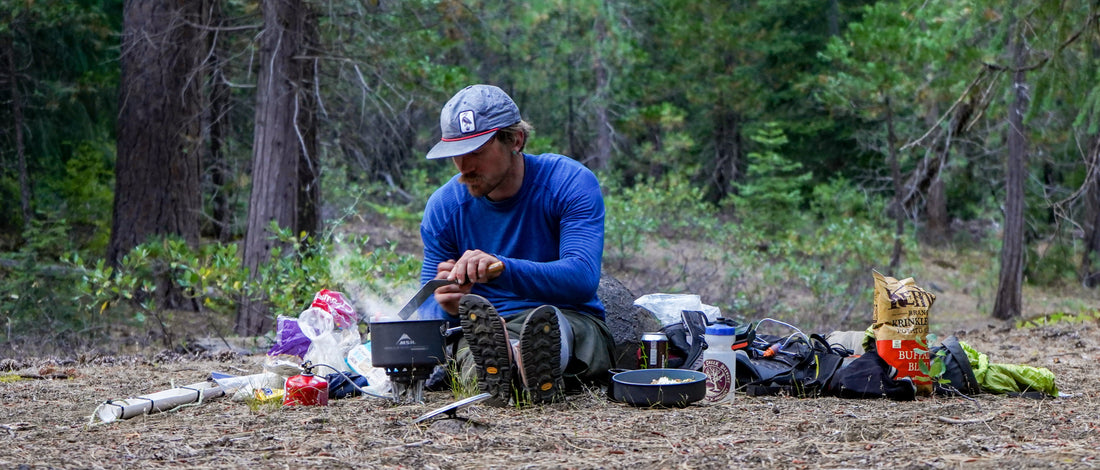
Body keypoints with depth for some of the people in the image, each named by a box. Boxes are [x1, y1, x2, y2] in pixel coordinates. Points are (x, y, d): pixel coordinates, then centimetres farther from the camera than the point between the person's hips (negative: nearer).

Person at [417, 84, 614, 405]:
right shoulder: (444, 206, 3)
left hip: (571, 322, -1)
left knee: (548, 320, -39)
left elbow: (583, 278, -21)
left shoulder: (571, 183, -7)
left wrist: (502, 268, -37)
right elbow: (429, 308, 4)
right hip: (486, 329, 1)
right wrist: (448, 308, -22)